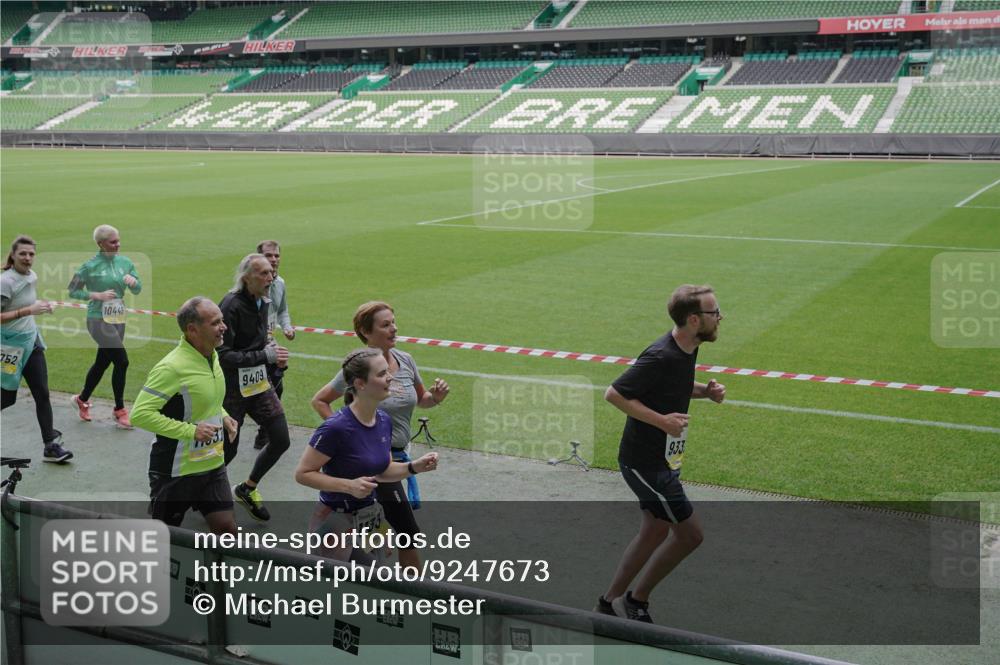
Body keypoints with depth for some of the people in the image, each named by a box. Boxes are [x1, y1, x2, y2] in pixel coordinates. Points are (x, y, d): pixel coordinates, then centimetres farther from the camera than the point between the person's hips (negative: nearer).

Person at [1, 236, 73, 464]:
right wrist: (28, 311, -28)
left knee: (42, 394, 3)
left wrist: (40, 305, 6)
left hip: (32, 342, 6)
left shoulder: (32, 276, 4)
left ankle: (50, 445, 8)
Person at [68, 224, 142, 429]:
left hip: (118, 320, 6)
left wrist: (133, 280, -16)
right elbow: (73, 291, -6)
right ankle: (120, 411, 1)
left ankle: (82, 400, 38)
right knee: (121, 361, -11)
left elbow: (137, 290, 6)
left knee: (102, 363, 17)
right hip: (99, 320, -6)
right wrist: (97, 295, -18)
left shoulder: (124, 262, 5)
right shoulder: (90, 266, -10)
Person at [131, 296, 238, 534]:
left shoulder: (212, 356, 5)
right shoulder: (172, 367, -22)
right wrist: (191, 431, -26)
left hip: (213, 465, 7)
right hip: (176, 472, -7)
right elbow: (140, 414, -25)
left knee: (227, 529, 2)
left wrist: (223, 416, 4)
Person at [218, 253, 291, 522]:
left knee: (281, 440, 7)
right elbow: (223, 354, -24)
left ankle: (247, 489, 28)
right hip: (233, 388, -7)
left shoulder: (262, 303, 5)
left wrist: (274, 351, 1)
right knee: (228, 449, 2)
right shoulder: (231, 306, -20)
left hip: (260, 383, 8)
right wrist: (265, 355, -26)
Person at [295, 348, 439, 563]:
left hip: (369, 518, 8)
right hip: (335, 522, -8)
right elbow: (302, 474, -17)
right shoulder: (337, 427, -23)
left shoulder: (384, 421, 0)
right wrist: (349, 486, -25)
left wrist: (413, 467, -3)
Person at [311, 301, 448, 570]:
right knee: (408, 531, -7)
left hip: (396, 454, 7)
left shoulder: (404, 360, 1)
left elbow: (420, 399, 15)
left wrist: (435, 397, -7)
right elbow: (319, 401, -5)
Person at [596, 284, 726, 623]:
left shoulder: (687, 348, 3)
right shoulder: (661, 357, -26)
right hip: (646, 464, -10)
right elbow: (614, 393, -24)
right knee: (690, 534, -1)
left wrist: (705, 390, 2)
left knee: (654, 532, 18)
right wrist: (662, 420, -26)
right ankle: (634, 600, 15)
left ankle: (609, 604, 31)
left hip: (659, 460, 10)